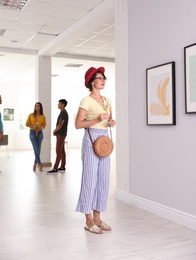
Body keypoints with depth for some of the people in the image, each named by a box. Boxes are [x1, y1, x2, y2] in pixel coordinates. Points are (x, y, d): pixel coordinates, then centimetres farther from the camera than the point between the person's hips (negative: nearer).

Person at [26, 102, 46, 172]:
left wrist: (41, 127, -13)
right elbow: (27, 124, 4)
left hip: (40, 133, 2)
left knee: (38, 149, 2)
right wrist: (33, 126, -14)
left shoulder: (43, 116, 4)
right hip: (32, 132, -2)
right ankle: (39, 164, -4)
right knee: (36, 149, -11)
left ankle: (35, 164, 18)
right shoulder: (31, 115, 2)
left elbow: (44, 125, 9)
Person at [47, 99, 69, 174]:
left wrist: (54, 131, -7)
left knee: (58, 151, -11)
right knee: (62, 151, 11)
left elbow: (60, 124, -21)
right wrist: (56, 131, 6)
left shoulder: (63, 113, -15)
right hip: (61, 134, 10)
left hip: (61, 134, -10)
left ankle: (55, 169, -12)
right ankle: (62, 166, 16)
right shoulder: (63, 112, 17)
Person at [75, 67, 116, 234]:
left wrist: (112, 122, -1)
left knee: (103, 179, 8)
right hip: (91, 139, -7)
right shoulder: (86, 100, -7)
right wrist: (97, 119, -21)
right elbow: (78, 124, -11)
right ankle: (89, 221, 7)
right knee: (90, 178, -3)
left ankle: (97, 217, 19)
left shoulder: (107, 100, 14)